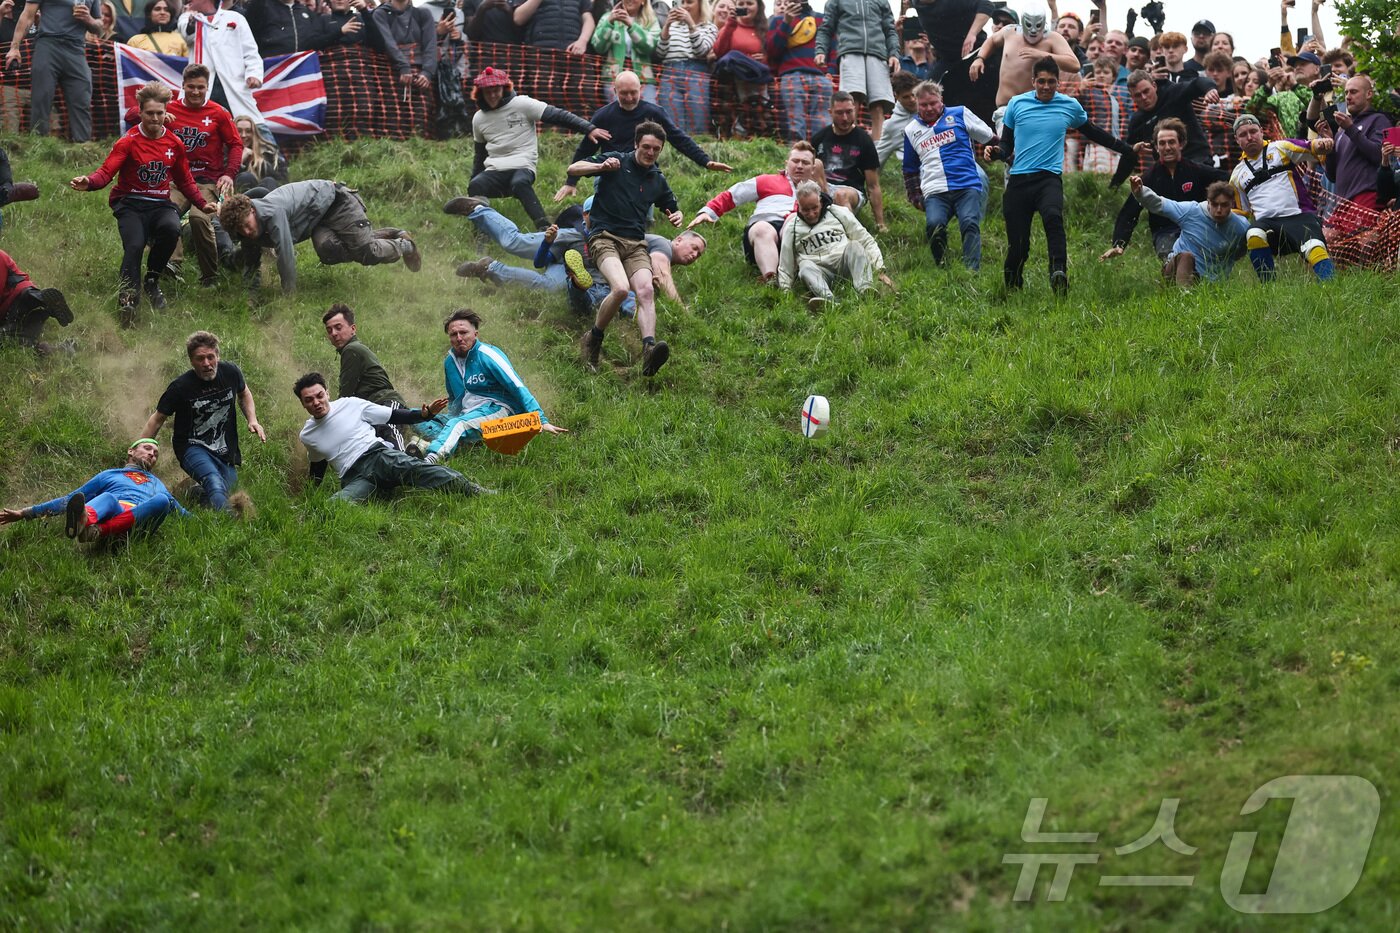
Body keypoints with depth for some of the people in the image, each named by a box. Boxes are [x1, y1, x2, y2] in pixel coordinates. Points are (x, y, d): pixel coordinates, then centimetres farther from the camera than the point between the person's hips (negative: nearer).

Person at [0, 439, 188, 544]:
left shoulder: (156, 483, 45)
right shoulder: (109, 475, 39)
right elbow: (69, 500, 33)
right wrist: (25, 513, 24)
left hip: (140, 519, 0)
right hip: (113, 510, 0)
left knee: (161, 500, -36)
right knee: (107, 498, -37)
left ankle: (96, 531, -57)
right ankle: (84, 520, -75)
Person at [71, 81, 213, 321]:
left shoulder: (175, 144, 8)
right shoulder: (129, 142, -5)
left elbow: (185, 181, 20)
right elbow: (107, 171, -16)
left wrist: (202, 203, 11)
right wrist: (89, 182, -37)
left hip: (160, 203, 3)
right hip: (130, 203, -3)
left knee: (171, 229, -31)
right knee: (134, 246, -29)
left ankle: (152, 281, -7)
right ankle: (128, 299, -21)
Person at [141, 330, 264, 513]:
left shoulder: (230, 373, -1)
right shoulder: (180, 387, -12)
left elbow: (244, 393, 22)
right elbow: (157, 419, -1)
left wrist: (252, 420, 5)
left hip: (226, 450, 6)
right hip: (193, 448, -6)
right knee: (215, 483, -34)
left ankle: (195, 493, 21)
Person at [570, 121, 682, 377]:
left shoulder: (657, 180, 18)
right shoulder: (616, 161, 4)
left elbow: (673, 211, 32)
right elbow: (573, 169, -2)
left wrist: (677, 217, 5)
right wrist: (601, 167, -21)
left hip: (636, 244, 5)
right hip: (604, 237, -5)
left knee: (646, 291, -23)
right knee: (621, 288, -29)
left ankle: (649, 349, -38)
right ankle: (592, 341, -8)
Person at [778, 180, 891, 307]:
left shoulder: (839, 213, 12)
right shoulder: (791, 227, 13)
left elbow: (867, 242, 11)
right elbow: (785, 267, 17)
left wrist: (880, 271, 1)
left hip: (844, 263, 0)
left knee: (854, 246, -29)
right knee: (805, 267, -34)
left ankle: (866, 290, -52)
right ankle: (827, 298, -62)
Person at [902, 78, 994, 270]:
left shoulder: (960, 114, 11)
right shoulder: (912, 131, 19)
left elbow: (990, 139, 17)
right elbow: (910, 170, 28)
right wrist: (915, 197, 20)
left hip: (968, 186, -1)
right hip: (935, 191, 1)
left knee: (970, 223, -23)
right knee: (934, 224, -25)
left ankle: (972, 270, -27)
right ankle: (941, 267, -9)